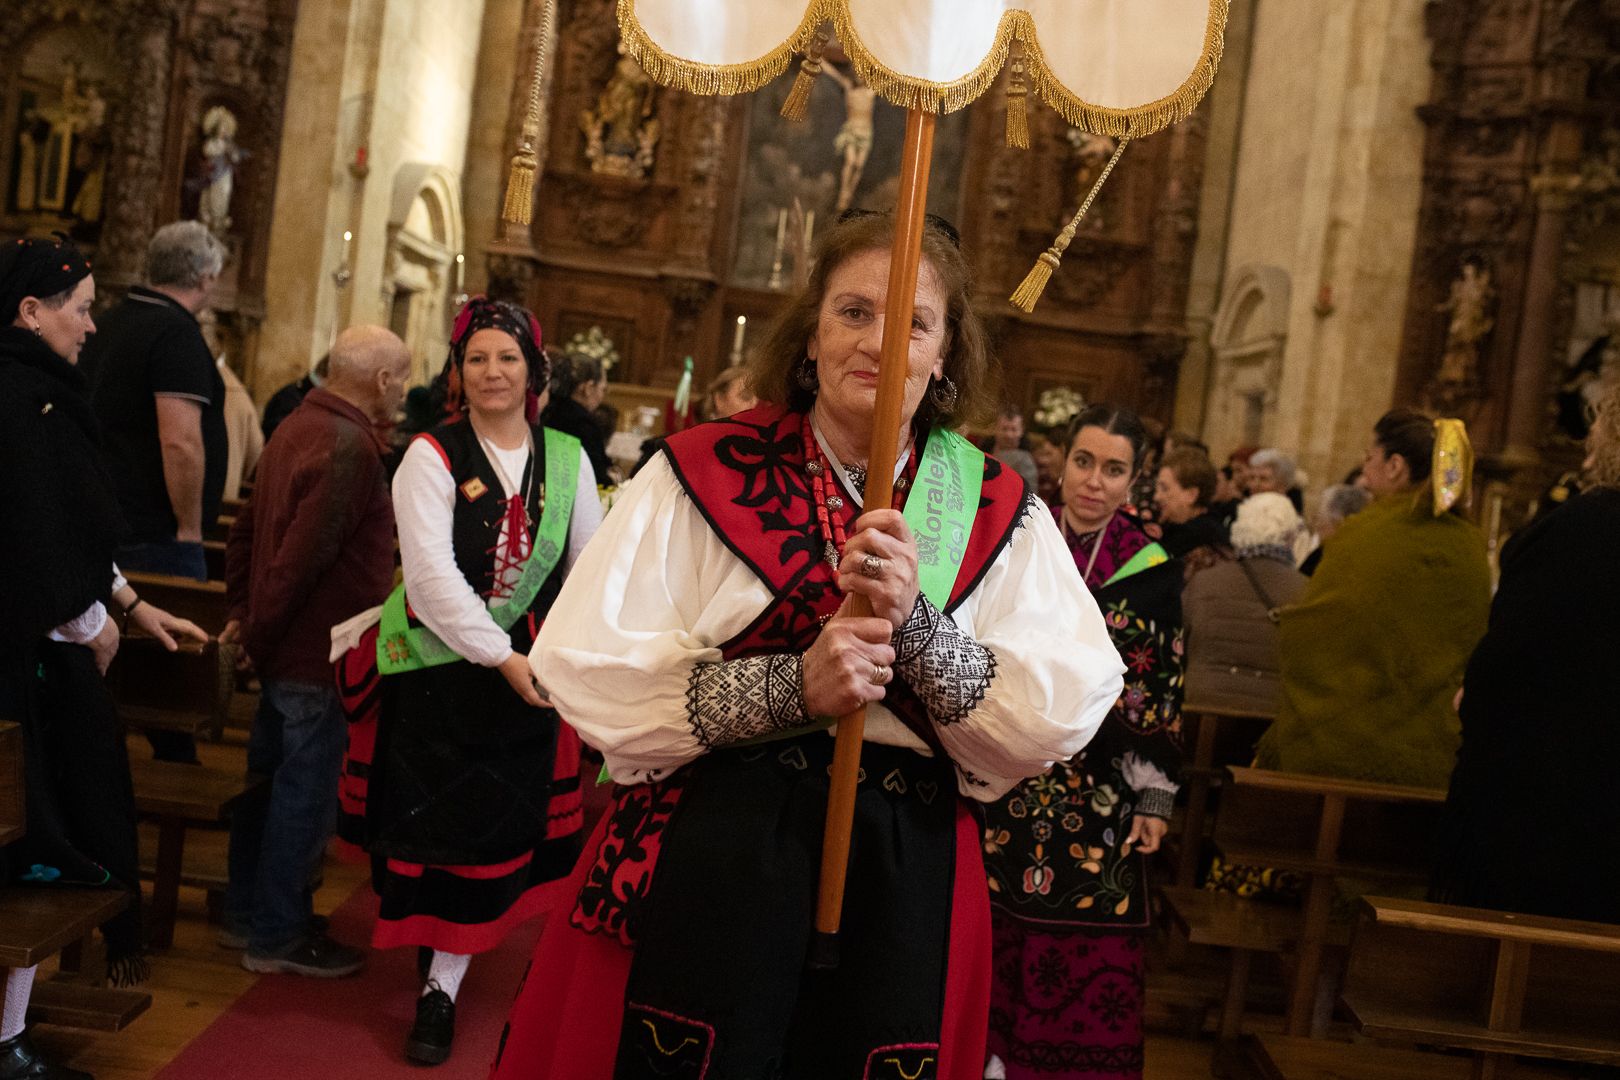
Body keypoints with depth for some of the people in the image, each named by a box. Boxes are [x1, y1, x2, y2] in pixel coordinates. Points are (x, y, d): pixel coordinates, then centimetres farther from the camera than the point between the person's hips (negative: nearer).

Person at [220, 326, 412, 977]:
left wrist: (244, 612, 15)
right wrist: (259, 629, -12)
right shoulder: (350, 447, -21)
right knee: (305, 794, 2)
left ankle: (246, 914, 32)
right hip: (321, 653, -10)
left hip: (285, 649, 10)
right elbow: (305, 552, -25)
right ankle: (276, 936, 14)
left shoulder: (301, 425, 11)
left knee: (270, 778, 19)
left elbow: (247, 528, 14)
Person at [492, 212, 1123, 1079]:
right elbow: (585, 667, -11)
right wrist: (793, 687, -21)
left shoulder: (998, 512, 3)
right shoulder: (706, 471, -3)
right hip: (705, 865, -2)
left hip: (903, 878, 2)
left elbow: (1066, 716, -6)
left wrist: (917, 618, -21)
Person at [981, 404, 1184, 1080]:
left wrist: (1154, 797, 0)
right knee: (994, 928, 6)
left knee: (1083, 943, 4)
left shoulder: (1153, 570, 0)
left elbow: (1161, 695, 3)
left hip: (1097, 789, 0)